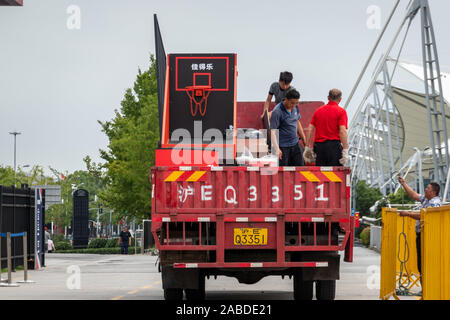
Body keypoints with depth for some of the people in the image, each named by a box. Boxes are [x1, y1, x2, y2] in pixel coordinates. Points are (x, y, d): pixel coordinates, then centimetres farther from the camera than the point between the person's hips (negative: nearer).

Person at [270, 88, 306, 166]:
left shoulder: (295, 107, 4)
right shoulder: (277, 112, -19)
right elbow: (273, 131, -22)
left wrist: (304, 140, 22)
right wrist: (277, 148, -33)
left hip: (295, 144, 7)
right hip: (283, 146, -7)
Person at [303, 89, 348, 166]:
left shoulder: (318, 110, 14)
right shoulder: (341, 111, -1)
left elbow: (309, 130, 9)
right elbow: (342, 131, -12)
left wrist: (307, 148, 11)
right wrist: (345, 151, -13)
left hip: (319, 145, 4)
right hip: (334, 145, -4)